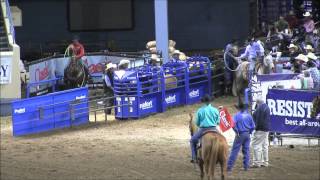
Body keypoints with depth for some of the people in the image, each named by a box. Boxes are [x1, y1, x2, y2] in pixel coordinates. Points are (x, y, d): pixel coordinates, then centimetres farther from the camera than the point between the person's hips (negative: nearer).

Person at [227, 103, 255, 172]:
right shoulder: (249, 115, 5)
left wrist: (236, 131, -9)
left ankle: (229, 166, -4)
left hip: (240, 134, -4)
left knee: (235, 150, -3)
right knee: (246, 150, 11)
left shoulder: (237, 115, -7)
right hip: (247, 135, 4)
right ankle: (246, 166, 11)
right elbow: (253, 126, 6)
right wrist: (249, 132, 14)